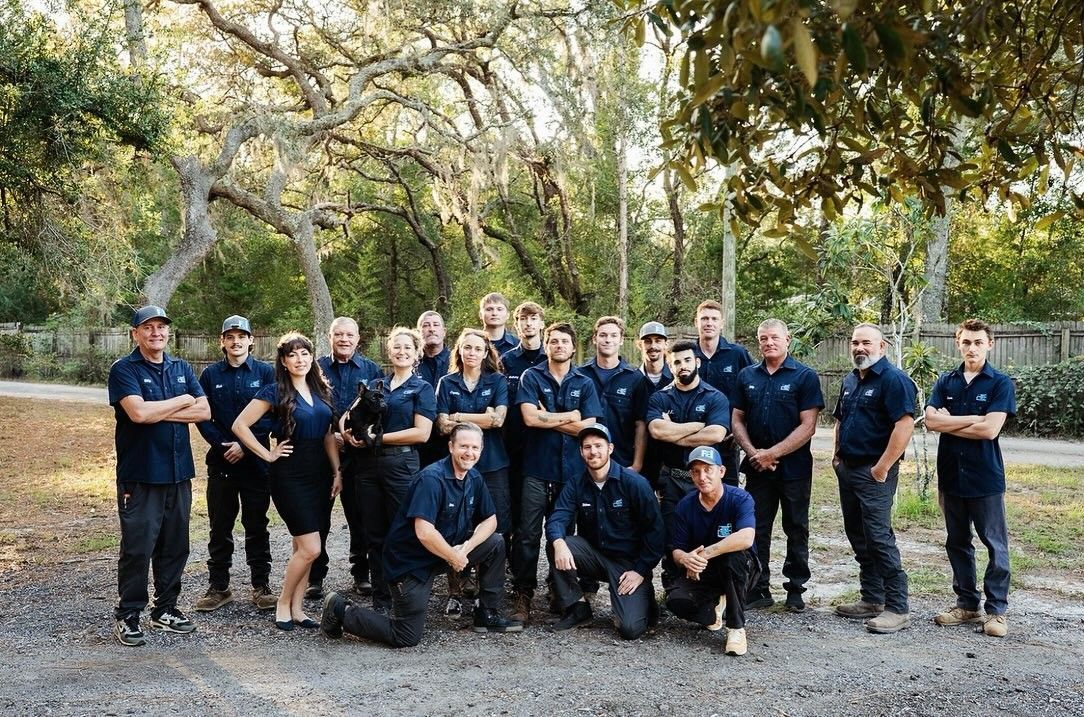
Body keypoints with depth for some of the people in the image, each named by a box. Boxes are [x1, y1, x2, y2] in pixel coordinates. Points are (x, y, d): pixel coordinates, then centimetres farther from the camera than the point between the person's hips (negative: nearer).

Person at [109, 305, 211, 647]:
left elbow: (204, 411, 1)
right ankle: (127, 616, 10)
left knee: (175, 546, 11)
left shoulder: (182, 369, 12)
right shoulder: (124, 370, -5)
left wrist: (158, 412, -11)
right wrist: (182, 401, -8)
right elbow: (138, 412, -21)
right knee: (137, 548, -2)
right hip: (139, 475, -5)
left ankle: (165, 609, 23)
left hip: (178, 473, 5)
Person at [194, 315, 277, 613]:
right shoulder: (210, 375, 6)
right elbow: (202, 417, 2)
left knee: (257, 526, 6)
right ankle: (218, 587, 17)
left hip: (256, 461, -1)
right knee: (220, 527, 7)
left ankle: (261, 587, 15)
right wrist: (223, 445, -11)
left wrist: (245, 446, -13)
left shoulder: (266, 372, 1)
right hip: (221, 461, 2)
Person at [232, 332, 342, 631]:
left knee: (302, 547, 9)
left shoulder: (321, 390, 10)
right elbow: (240, 426, -10)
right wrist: (268, 455, -9)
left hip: (319, 474, 6)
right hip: (291, 475, -6)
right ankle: (283, 604, 8)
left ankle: (297, 609, 17)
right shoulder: (275, 391, -8)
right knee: (310, 548, -10)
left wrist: (337, 471, 6)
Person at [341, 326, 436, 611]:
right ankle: (380, 601, 18)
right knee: (375, 536, 9)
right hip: (368, 464, 5)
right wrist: (347, 430, -4)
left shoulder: (422, 389, 1)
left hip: (402, 464, -5)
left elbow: (421, 433, -10)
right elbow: (349, 415, 20)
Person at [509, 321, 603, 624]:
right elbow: (530, 418, -12)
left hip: (572, 469, 2)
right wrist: (569, 416, -5)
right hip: (537, 468, -2)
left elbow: (587, 427, -4)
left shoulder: (584, 383, 8)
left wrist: (547, 419, -7)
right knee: (528, 534, -4)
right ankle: (522, 596, 3)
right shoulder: (531, 377, 3)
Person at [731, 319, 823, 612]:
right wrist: (753, 453, -9)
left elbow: (808, 426, -11)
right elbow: (737, 419, 7)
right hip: (756, 467, 3)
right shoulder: (747, 376, 8)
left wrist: (772, 453, -15)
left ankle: (796, 589, 19)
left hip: (794, 467, -3)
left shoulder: (805, 376, -5)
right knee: (756, 530, 7)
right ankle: (758, 590, 16)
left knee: (796, 530, 7)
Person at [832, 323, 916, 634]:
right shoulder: (850, 380, 15)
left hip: (874, 472, -9)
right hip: (847, 469, 9)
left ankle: (897, 608, -4)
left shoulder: (893, 380, -13)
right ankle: (872, 599, 23)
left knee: (879, 538, -10)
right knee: (859, 538, 13)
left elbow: (905, 425, -22)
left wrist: (882, 468, -20)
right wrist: (838, 456, 13)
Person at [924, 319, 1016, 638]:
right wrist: (972, 419, -14)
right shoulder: (946, 381, 6)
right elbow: (931, 420, -7)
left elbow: (989, 429, -17)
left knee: (995, 545, 2)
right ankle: (966, 604, 24)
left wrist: (949, 423, -8)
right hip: (951, 475, 5)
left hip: (986, 477, -4)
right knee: (957, 543, 13)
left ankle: (996, 610, 11)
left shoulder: (1000, 383, -6)